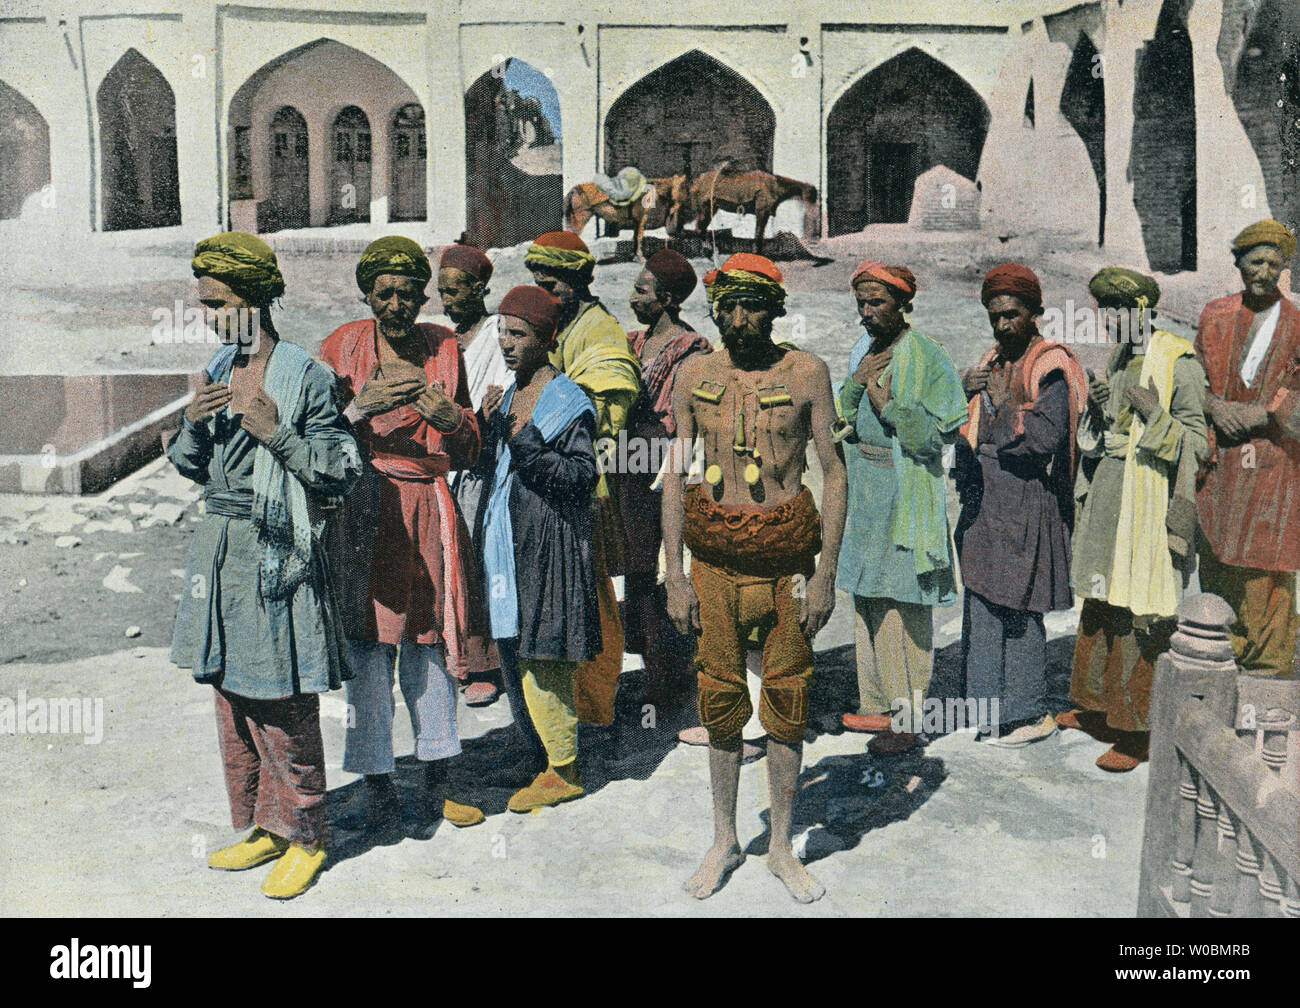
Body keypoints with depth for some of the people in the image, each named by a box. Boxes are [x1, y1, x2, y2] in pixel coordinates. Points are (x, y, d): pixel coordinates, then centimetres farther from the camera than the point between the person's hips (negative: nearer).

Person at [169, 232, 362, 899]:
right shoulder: (219, 368, 11)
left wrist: (277, 433, -21)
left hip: (275, 551, -7)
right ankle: (260, 825, 29)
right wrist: (192, 422, -3)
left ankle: (302, 836, 16)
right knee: (232, 693, 14)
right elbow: (189, 466, 16)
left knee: (282, 703, -1)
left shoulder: (303, 376, -11)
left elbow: (344, 469, -12)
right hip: (220, 545, 8)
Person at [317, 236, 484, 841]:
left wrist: (453, 419, -6)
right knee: (369, 643, -3)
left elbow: (467, 453, 16)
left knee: (430, 640, 7)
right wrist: (362, 408, -16)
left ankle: (437, 780, 20)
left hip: (429, 508, 2)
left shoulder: (444, 348, 11)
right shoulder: (343, 346, 4)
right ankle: (377, 785, 10)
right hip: (365, 509, -2)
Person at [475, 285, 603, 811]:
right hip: (507, 538, 8)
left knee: (542, 654, -3)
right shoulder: (508, 395, 15)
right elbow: (494, 466, 16)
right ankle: (546, 751, 24)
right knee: (517, 648, 11)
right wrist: (487, 428, -2)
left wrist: (529, 447, -24)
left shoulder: (569, 401, -9)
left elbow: (584, 474, -16)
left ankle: (563, 771, 10)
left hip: (548, 542, -8)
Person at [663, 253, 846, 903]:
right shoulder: (695, 374, 4)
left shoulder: (806, 373, -1)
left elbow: (834, 472, 0)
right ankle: (724, 842, 27)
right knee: (721, 702, 9)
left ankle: (782, 848, 24)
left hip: (787, 556, -1)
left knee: (786, 706, 6)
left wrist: (826, 572, -6)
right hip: (715, 556, 1)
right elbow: (674, 474, 5)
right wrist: (675, 576, -1)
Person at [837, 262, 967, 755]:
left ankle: (908, 718, 3)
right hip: (864, 494, 7)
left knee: (903, 603, -5)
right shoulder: (862, 352, 14)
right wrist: (857, 382, -7)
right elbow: (838, 421, 9)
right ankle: (876, 705, 23)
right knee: (867, 599, 11)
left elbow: (938, 433, -12)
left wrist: (887, 404, -17)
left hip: (906, 497, -7)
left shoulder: (925, 358, -8)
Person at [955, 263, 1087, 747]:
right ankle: (992, 707, 21)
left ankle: (1031, 713, 11)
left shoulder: (1051, 367, -8)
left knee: (1016, 609, -3)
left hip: (1026, 500, -8)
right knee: (981, 602, 10)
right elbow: (967, 430, 18)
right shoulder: (993, 361, 16)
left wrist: (1008, 404, -16)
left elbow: (1050, 437, -18)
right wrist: (964, 391, 1)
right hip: (984, 498, 8)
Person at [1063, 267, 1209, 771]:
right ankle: (1097, 708, 29)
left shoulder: (1178, 364, -10)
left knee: (1139, 614, -4)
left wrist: (1156, 415, -22)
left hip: (1149, 500, -8)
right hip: (1106, 496, 8)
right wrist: (1096, 409, 0)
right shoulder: (1118, 359, 13)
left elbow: (1196, 445, -10)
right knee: (1099, 602, 15)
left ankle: (1135, 730, 5)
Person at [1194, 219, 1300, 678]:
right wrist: (1215, 408, -7)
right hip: (1220, 458, 3)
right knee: (1216, 555, 6)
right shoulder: (1215, 315, 10)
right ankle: (1223, 651, 17)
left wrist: (1251, 413, -14)